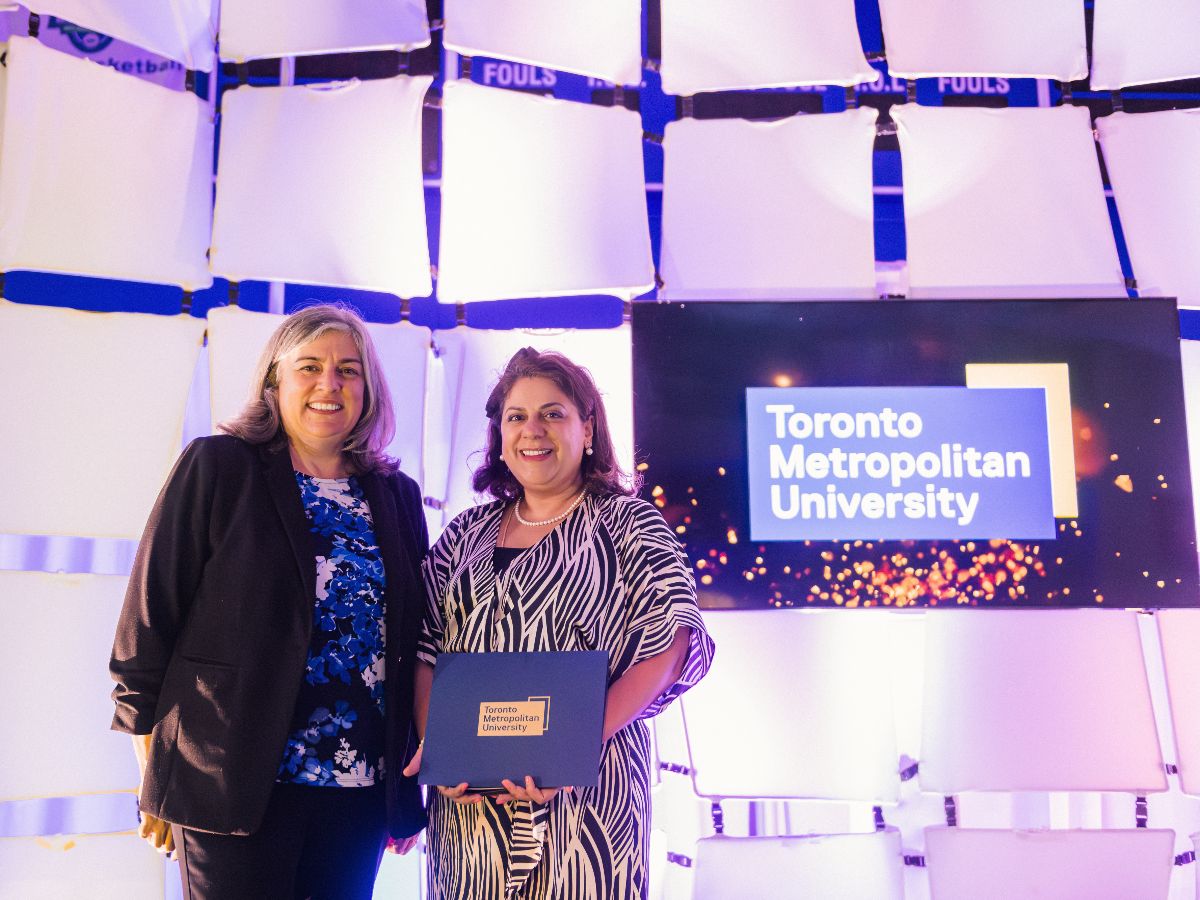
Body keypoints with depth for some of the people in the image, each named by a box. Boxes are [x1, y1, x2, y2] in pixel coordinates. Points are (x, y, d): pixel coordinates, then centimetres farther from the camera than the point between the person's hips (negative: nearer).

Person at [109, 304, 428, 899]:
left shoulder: (398, 496, 7)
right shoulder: (216, 468, -4)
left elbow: (412, 645, 12)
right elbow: (148, 620, -3)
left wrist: (410, 788, 11)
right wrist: (155, 772, -3)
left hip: (362, 791, 4)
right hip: (232, 787, -3)